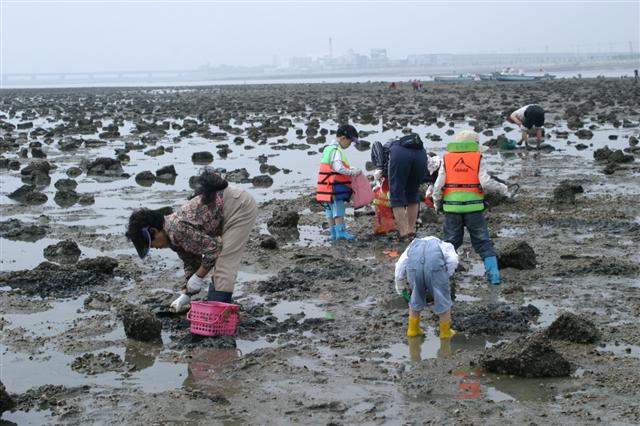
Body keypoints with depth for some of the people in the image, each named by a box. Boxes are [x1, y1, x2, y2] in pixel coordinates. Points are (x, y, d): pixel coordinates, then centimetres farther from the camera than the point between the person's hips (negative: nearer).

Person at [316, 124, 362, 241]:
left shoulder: (328, 149, 14)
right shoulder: (336, 151, -17)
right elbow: (339, 168, -28)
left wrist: (350, 169, 11)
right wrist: (352, 172, -27)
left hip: (327, 187, 9)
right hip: (335, 187, -9)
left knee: (330, 210, 11)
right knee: (338, 210, -6)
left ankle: (333, 233, 15)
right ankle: (341, 232, -7)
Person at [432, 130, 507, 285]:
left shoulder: (447, 159, 6)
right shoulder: (477, 158, 1)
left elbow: (438, 185, 1)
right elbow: (486, 183, -9)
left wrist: (436, 204, 14)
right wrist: (502, 188, 8)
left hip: (452, 208, 2)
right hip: (473, 207, -1)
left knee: (450, 242, 15)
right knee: (483, 243, 7)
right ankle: (493, 275, 3)